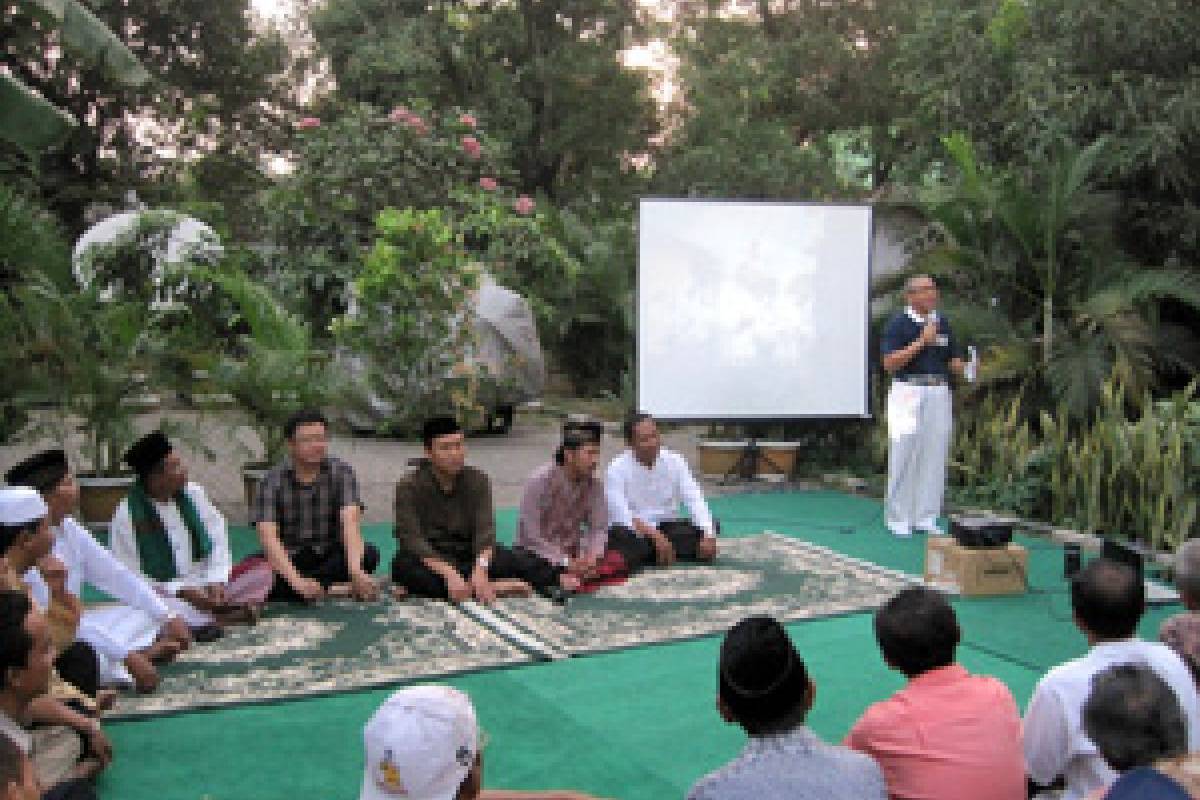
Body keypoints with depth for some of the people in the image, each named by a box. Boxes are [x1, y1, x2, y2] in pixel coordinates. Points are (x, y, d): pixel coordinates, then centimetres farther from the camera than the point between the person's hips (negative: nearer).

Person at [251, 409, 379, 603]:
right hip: (288, 559, -1)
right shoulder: (273, 480, -12)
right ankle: (332, 590, -22)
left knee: (369, 554, -28)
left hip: (330, 556, 1)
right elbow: (268, 537, -23)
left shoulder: (341, 472, -9)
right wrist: (297, 581, -40)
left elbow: (350, 522, -24)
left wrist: (355, 570, -43)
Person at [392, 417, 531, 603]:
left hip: (467, 554, 2)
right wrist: (449, 573, -36)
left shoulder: (478, 480, -3)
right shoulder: (409, 486, -11)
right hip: (428, 559, -2)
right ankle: (494, 587, -34)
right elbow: (412, 539, -22)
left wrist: (481, 568, -36)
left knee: (510, 560, -24)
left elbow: (485, 529, -15)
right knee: (404, 567, -36)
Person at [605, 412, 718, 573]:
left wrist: (709, 534, -30)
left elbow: (694, 500, -13)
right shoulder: (617, 469, -12)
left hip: (666, 527, 5)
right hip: (632, 530, -5)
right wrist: (654, 534, -37)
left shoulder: (674, 461, -3)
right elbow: (621, 515, -23)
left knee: (712, 526, -22)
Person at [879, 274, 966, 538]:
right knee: (904, 456, -3)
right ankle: (898, 517, 7)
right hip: (908, 394, -5)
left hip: (938, 394, 5)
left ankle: (926, 516, 14)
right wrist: (921, 342, -18)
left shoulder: (943, 323, 11)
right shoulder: (897, 324, -6)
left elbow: (953, 360, 16)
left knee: (934, 457, 6)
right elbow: (889, 364, -14)